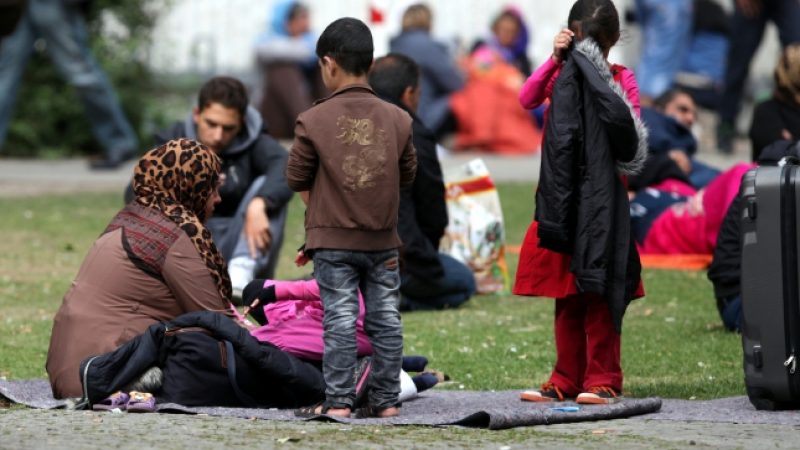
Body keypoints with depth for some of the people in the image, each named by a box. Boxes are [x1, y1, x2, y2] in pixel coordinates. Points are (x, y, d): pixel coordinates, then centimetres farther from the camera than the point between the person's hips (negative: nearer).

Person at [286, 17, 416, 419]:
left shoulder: (314, 121, -10)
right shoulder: (397, 119, -1)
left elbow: (297, 179, -2)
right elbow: (407, 176, 9)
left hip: (334, 239, -3)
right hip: (383, 241, 3)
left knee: (340, 320, 0)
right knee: (385, 320, 8)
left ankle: (338, 401, -1)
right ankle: (386, 400, 11)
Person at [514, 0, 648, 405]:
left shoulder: (621, 79, 2)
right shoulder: (561, 74, 11)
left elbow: (633, 135, -9)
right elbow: (527, 99, -5)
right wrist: (555, 58, -15)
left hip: (602, 198, -4)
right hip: (563, 198, 4)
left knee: (599, 294, -5)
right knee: (566, 295, 8)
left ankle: (602, 381, -2)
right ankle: (566, 381, 13)